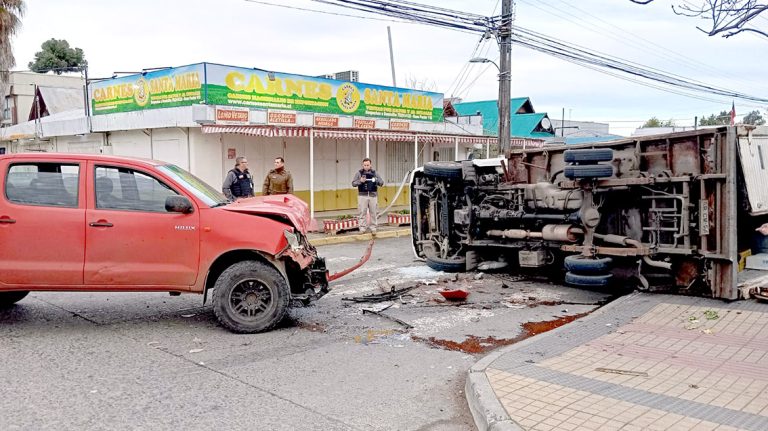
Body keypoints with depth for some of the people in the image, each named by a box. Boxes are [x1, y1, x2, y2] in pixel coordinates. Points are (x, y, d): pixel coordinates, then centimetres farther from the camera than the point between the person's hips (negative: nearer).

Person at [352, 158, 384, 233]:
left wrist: (376, 180, -13)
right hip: (362, 195, -1)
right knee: (362, 213, -2)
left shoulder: (374, 173, 9)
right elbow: (353, 183, 2)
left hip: (373, 195, 1)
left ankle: (373, 228, 10)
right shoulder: (359, 173, 5)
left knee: (373, 213, 2)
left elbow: (382, 183, 8)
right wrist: (360, 181, -16)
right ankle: (362, 228, 3)